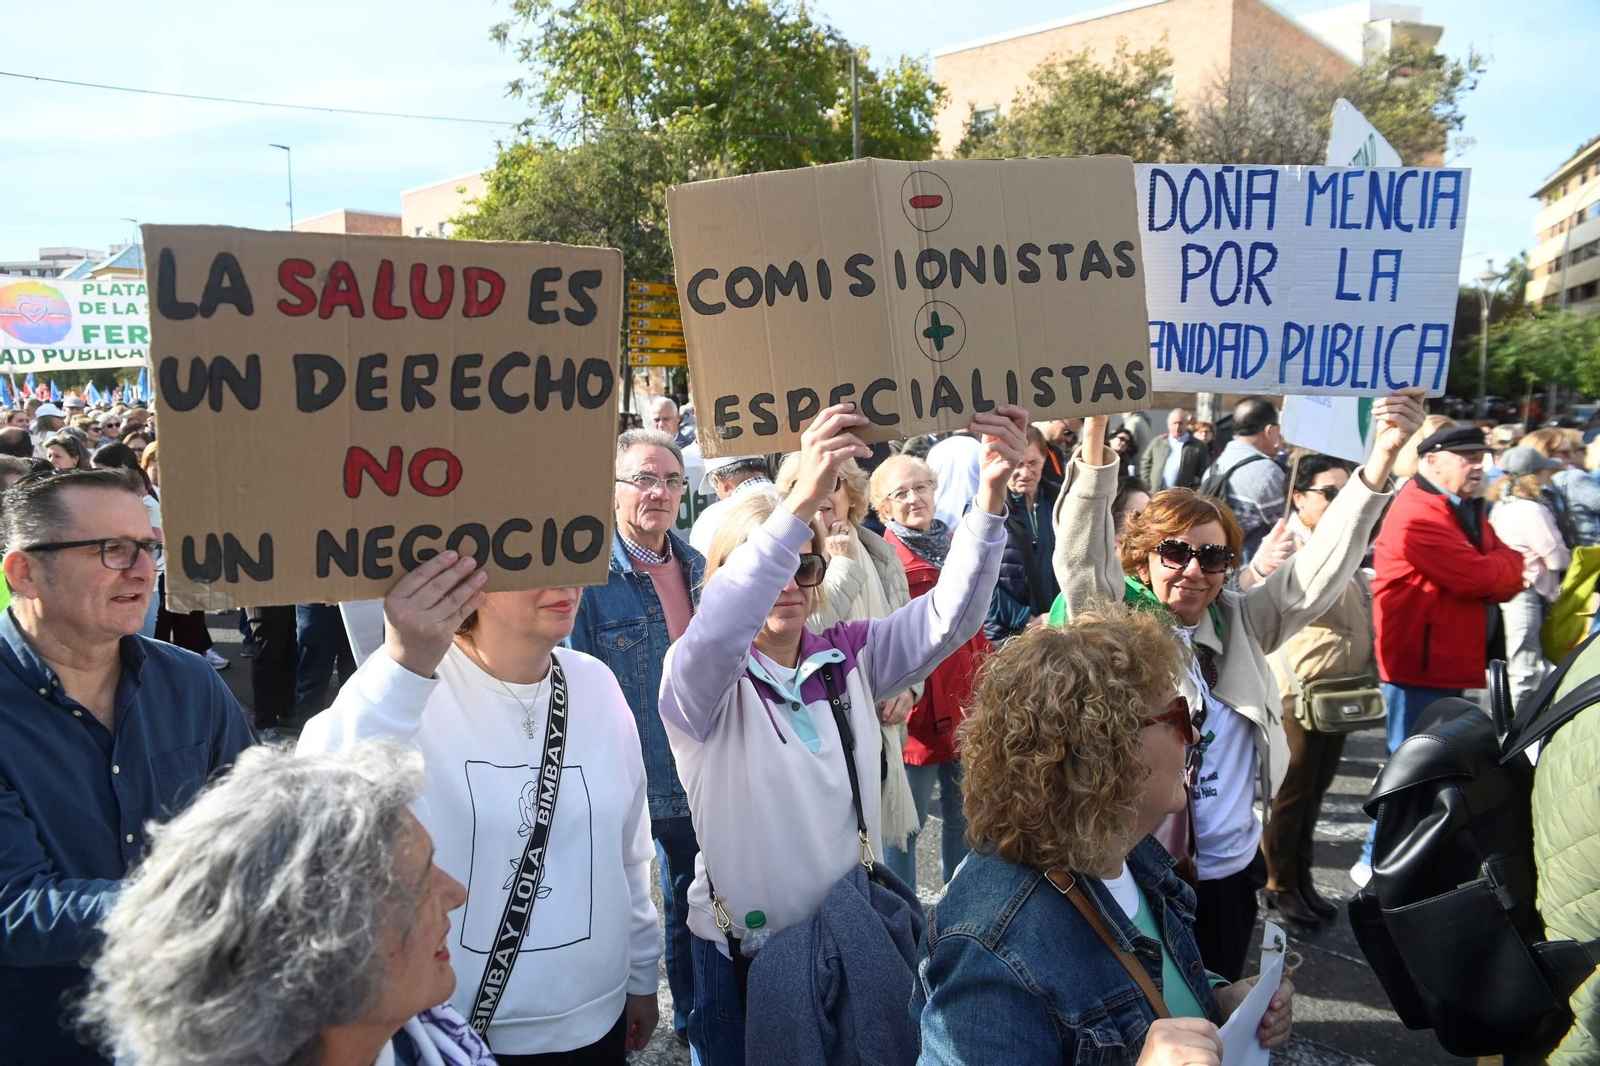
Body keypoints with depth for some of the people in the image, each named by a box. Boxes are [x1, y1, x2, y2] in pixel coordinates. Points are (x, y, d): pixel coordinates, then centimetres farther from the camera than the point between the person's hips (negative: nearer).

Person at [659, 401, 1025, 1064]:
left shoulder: (848, 655, 0)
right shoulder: (701, 679, -13)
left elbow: (948, 616, -13)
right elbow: (715, 634, -36)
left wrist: (991, 495, -29)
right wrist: (803, 499, -47)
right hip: (745, 953, -3)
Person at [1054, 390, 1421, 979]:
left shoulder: (1240, 623, 5)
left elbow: (1322, 567, -2)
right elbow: (1080, 557, -24)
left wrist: (1384, 452, -14)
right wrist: (1094, 430, -38)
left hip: (1234, 870, 5)